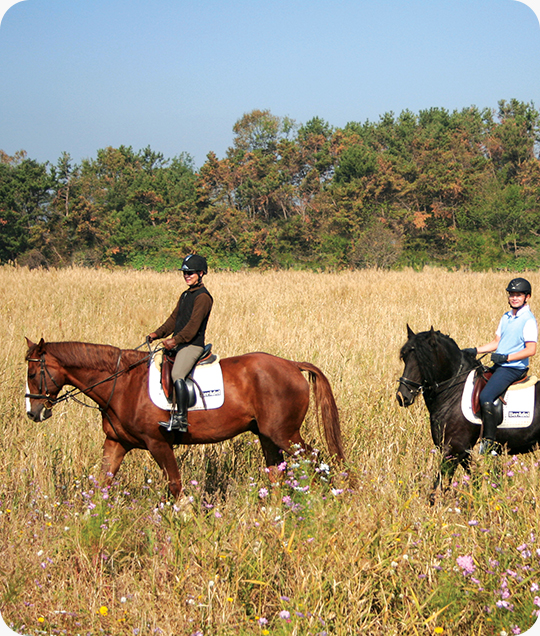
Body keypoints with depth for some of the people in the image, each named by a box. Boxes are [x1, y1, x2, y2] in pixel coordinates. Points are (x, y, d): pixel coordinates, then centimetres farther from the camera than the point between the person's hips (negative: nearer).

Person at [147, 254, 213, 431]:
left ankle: (181, 418, -32)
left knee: (177, 374, -28)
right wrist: (158, 333, 7)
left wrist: (176, 340, -26)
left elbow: (194, 324, -19)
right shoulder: (185, 295, 20)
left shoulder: (203, 297, -10)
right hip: (180, 345, 10)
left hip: (193, 345, -10)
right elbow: (174, 318, 20)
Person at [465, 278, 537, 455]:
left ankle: (490, 443, -21)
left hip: (513, 368, -10)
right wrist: (475, 351, 9)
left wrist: (506, 357, -25)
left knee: (485, 397, -26)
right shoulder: (506, 317, 15)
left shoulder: (528, 320, -12)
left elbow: (531, 350, -20)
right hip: (498, 366, 10)